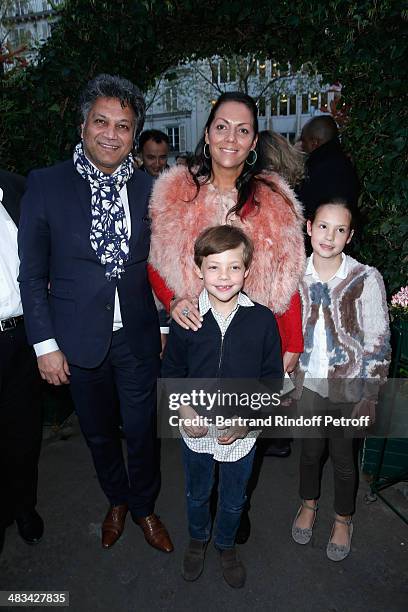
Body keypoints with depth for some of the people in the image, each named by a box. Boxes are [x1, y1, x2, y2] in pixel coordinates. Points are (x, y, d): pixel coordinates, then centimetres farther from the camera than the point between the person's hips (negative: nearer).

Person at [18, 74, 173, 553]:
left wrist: (165, 324, 5)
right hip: (79, 339, 0)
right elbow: (32, 274, -5)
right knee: (98, 432, 19)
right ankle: (117, 500, 48)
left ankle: (143, 507, 42)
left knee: (142, 429, 13)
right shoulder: (45, 184, -6)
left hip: (137, 337, 1)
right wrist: (44, 344, -7)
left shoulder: (148, 189, 0)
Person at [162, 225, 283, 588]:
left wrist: (247, 418, -15)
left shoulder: (262, 319, -14)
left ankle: (226, 545, 54)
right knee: (197, 494, 26)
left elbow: (272, 376, -7)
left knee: (234, 500, 23)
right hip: (196, 428, 1)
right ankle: (197, 539, 56)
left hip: (242, 432, 0)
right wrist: (184, 409, -14)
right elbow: (171, 371, -1)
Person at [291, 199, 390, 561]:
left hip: (348, 388, -2)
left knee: (343, 457, 16)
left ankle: (343, 519, 44)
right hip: (309, 384, 3)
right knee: (311, 449, 21)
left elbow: (378, 343, -9)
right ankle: (309, 504, 50)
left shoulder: (366, 279, -16)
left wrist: (370, 397, -8)